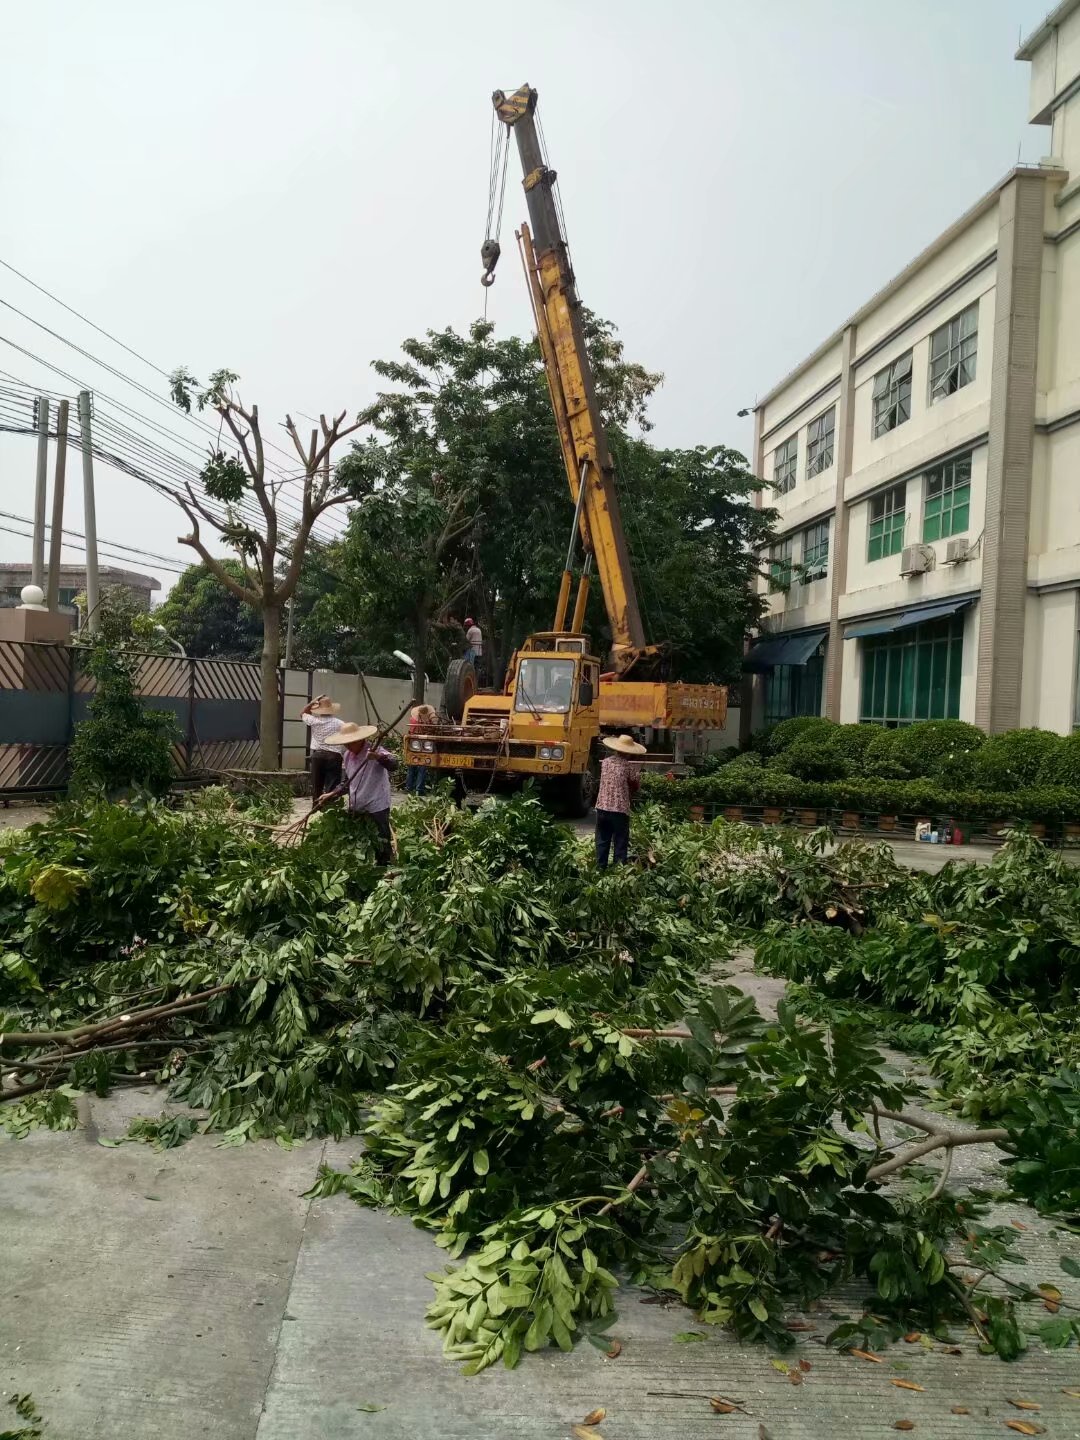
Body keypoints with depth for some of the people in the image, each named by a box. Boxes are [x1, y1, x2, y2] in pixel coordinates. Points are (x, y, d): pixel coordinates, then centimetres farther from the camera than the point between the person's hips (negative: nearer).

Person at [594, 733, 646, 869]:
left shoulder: (605, 762, 4)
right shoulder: (630, 766, -9)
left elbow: (607, 781, 11)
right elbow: (635, 787, 0)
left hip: (602, 808, 4)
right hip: (620, 810, -4)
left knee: (602, 842, 13)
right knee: (621, 845, 5)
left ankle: (601, 869, 18)